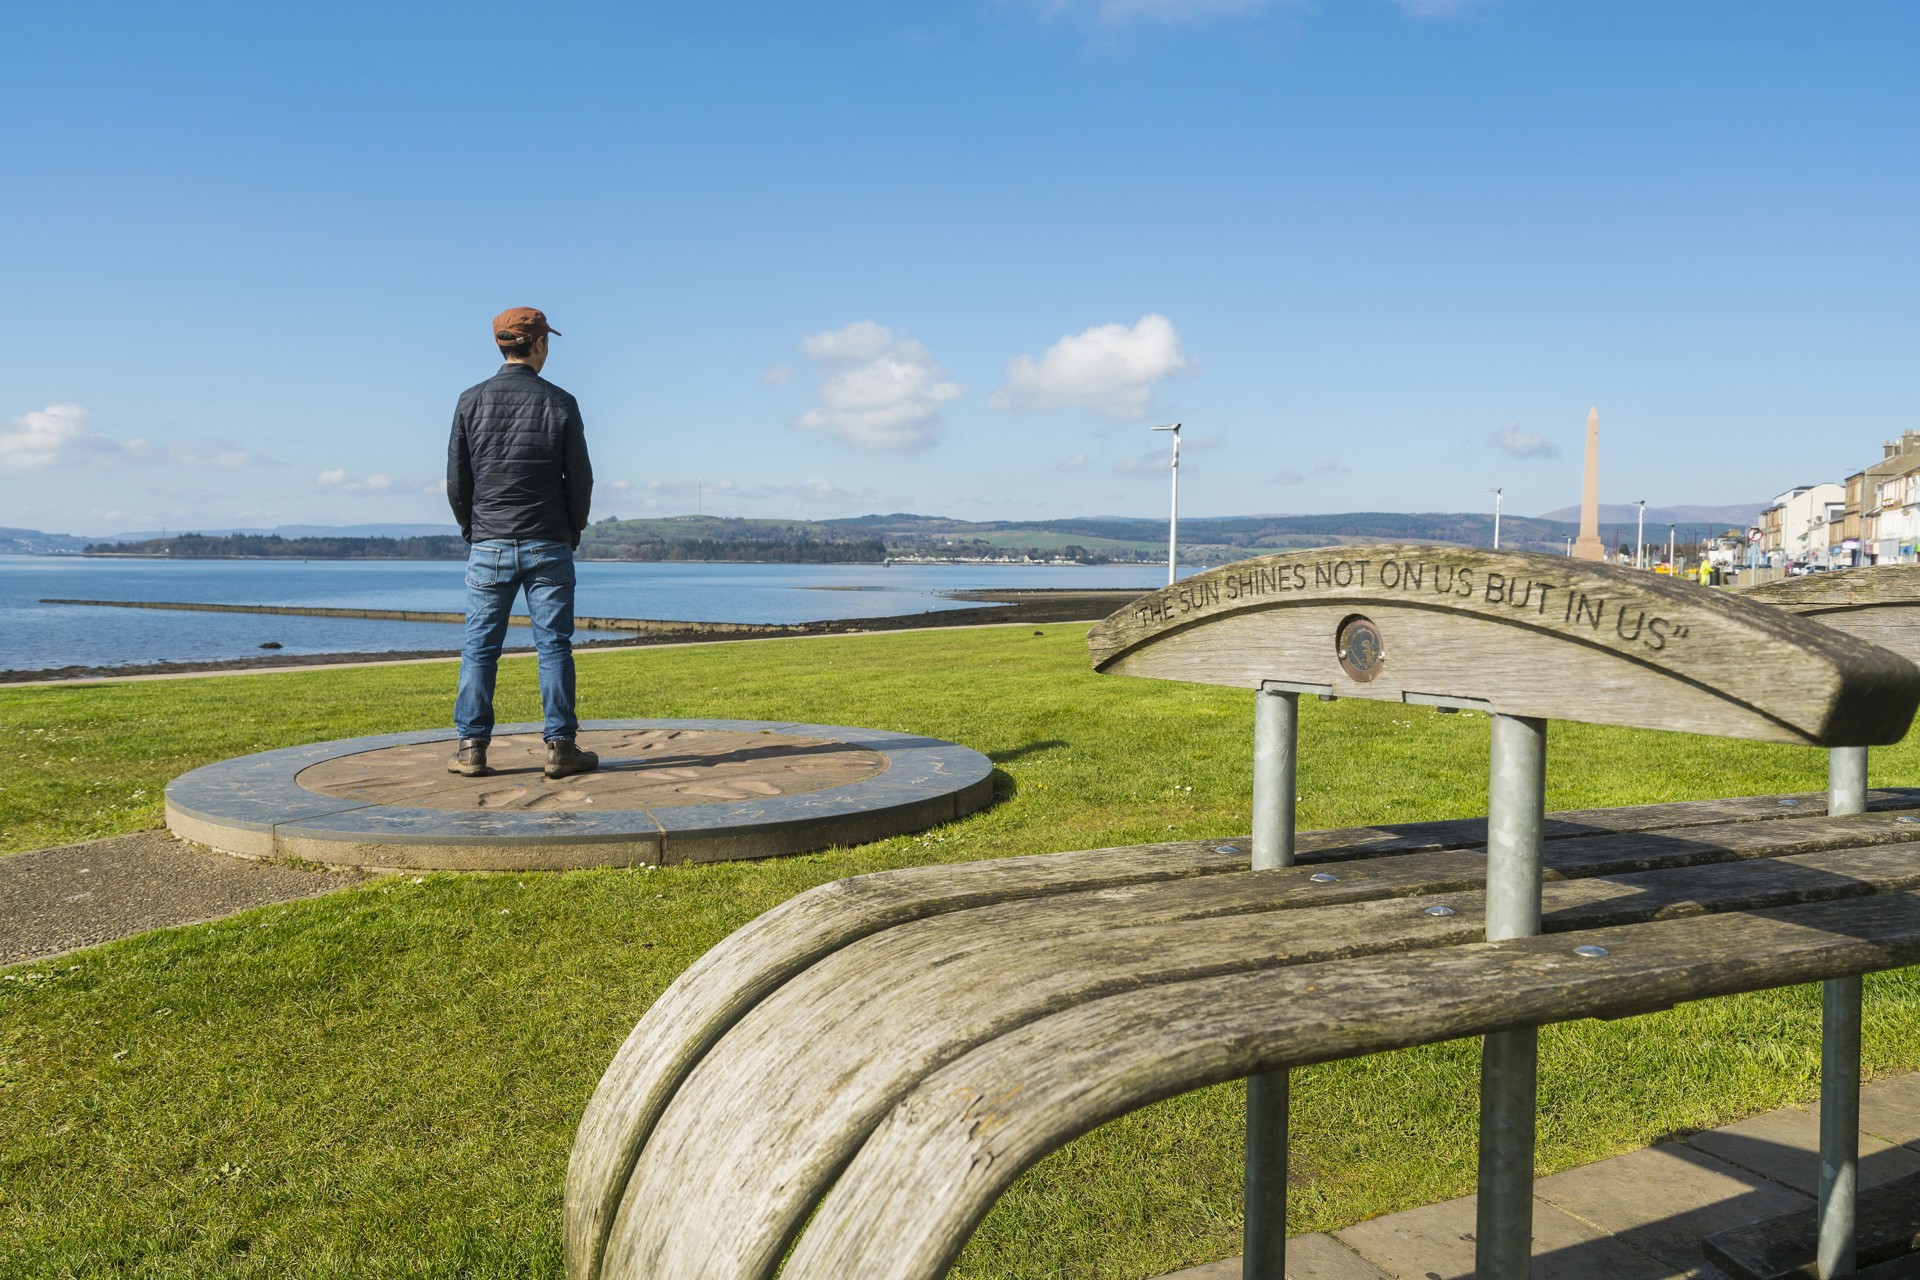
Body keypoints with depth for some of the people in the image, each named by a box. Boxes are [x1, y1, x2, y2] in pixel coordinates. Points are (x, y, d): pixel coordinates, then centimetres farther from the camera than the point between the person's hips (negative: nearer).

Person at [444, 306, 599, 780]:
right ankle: (560, 747, 4)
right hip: (548, 547, -1)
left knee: (480, 647, 7)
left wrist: (472, 533, 16)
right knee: (554, 646, 3)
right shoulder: (560, 403, -3)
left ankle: (471, 747, 7)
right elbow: (580, 480, -1)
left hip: (489, 546, 1)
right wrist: (572, 534, 13)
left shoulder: (471, 401, 2)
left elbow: (457, 482, 3)